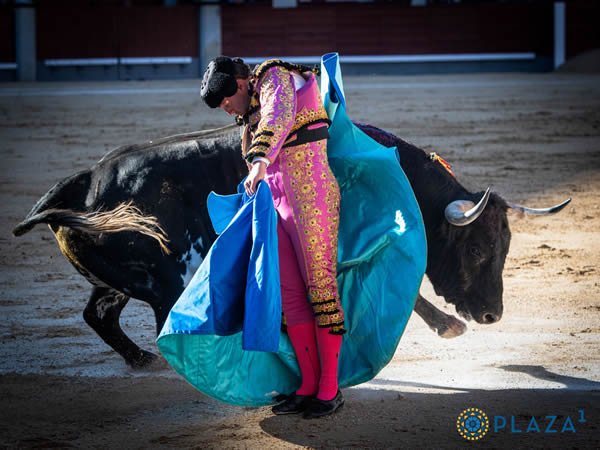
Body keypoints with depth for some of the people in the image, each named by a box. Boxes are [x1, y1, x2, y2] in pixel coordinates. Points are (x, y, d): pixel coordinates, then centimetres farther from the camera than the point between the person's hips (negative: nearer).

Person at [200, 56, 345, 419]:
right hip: (278, 202, 9)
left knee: (320, 286, -7)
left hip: (310, 197, -9)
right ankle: (308, 386, 8)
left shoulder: (274, 77, -5)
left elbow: (280, 115, -26)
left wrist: (260, 161, -40)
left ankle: (331, 389, -4)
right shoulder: (252, 114, 21)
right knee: (290, 294, 5)